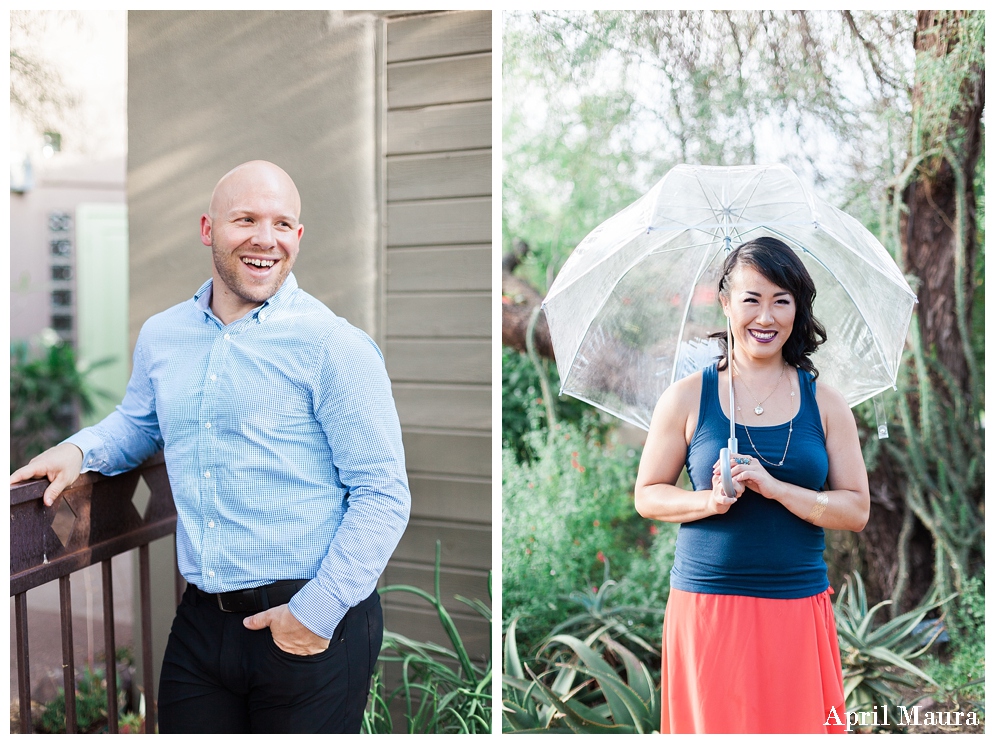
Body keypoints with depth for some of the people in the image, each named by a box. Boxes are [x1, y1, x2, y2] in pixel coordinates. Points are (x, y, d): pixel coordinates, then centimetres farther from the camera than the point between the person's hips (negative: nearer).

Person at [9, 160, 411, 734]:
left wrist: (318, 613, -15)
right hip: (201, 621, 5)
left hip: (314, 626, -5)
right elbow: (138, 424, 26)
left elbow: (383, 495, -13)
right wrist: (80, 450, 6)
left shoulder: (334, 346, -11)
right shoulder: (160, 336, 7)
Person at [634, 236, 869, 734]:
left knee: (798, 722, 7)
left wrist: (774, 487, -15)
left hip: (799, 610, 2)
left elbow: (856, 510, 1)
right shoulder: (687, 398, 0)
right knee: (712, 723, 3)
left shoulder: (825, 404, 5)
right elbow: (647, 496, 4)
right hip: (707, 605, -1)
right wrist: (711, 501, -15)